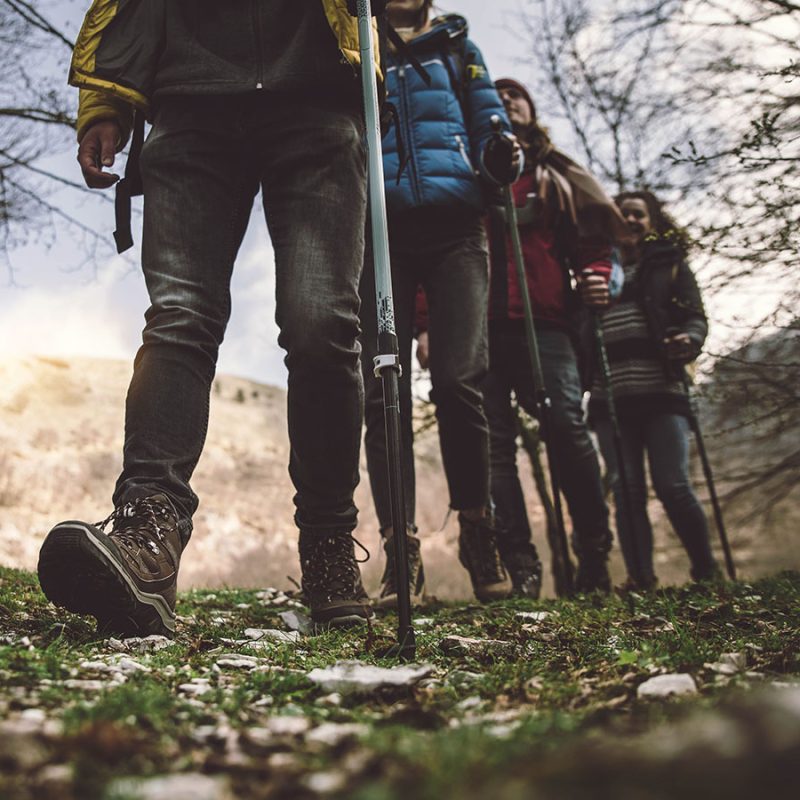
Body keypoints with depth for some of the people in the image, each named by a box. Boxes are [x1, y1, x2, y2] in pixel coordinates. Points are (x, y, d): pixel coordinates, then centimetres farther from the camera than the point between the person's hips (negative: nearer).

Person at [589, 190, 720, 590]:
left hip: (660, 390, -2)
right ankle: (640, 581, 0)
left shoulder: (670, 265, 16)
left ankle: (707, 574, 8)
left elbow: (695, 314, 5)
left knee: (673, 486, -8)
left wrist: (689, 339, -16)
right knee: (626, 491, -3)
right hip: (609, 397, 2)